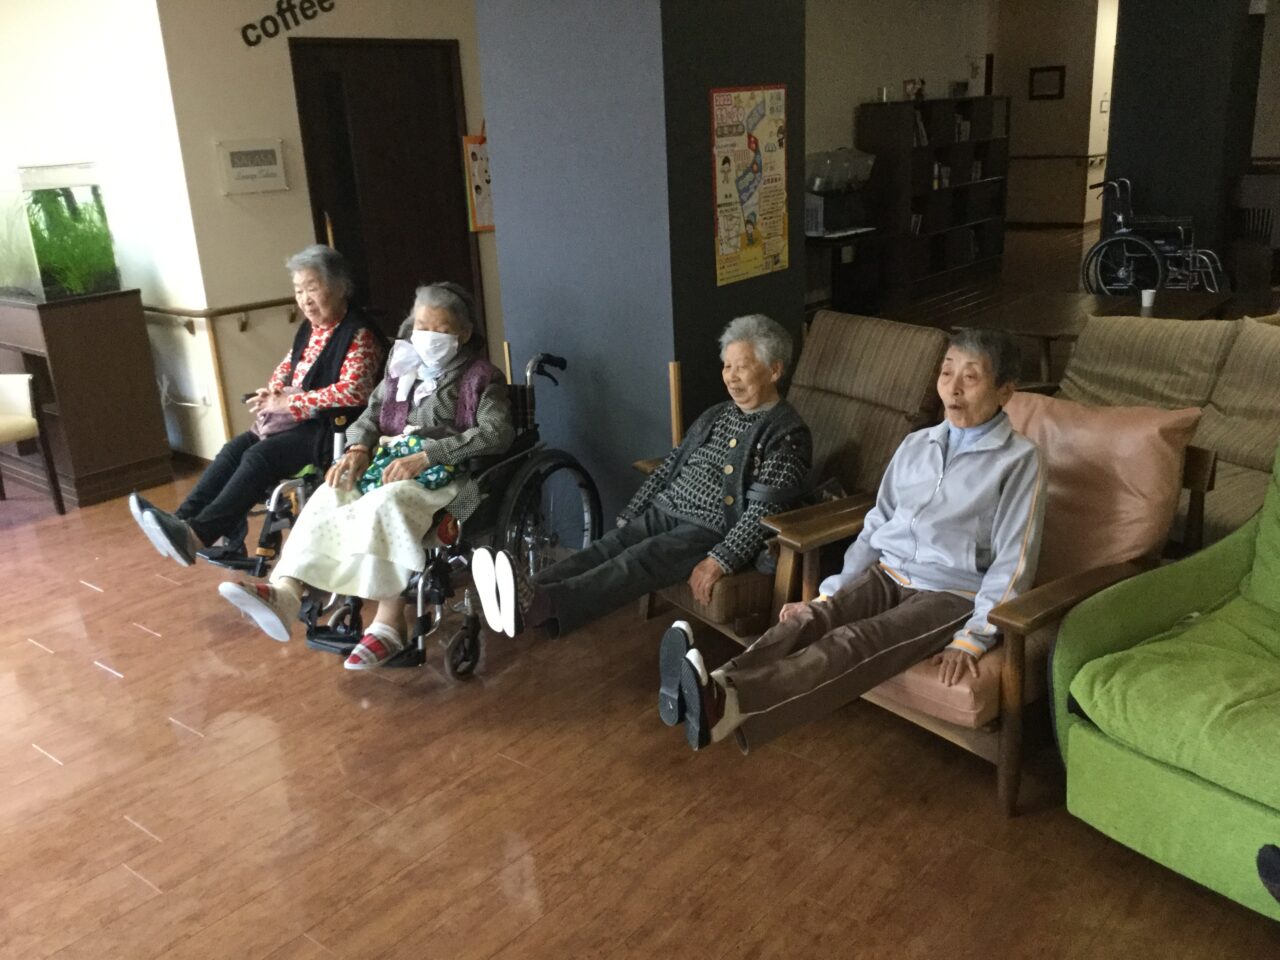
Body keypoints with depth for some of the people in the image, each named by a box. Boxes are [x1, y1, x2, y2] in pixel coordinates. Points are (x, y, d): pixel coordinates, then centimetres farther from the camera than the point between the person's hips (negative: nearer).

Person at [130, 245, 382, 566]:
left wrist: (289, 403, -18)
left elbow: (352, 391, -22)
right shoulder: (309, 329, 16)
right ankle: (182, 519, -17)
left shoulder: (360, 335, -11)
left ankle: (197, 534, -32)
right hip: (296, 420, 9)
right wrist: (272, 392, 3)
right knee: (235, 448, -10)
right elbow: (288, 365, 28)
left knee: (260, 456, -26)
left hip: (333, 428, -9)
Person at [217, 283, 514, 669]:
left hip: (444, 471, -6)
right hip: (390, 457, 6)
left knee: (387, 502, -36)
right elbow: (372, 413, 18)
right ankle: (285, 591, -39)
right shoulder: (403, 367, 20)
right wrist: (358, 448, -7)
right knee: (331, 495, -23)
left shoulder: (481, 377, 1)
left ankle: (387, 623, -37)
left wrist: (425, 456, -22)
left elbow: (498, 432, -14)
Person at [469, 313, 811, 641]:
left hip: (712, 533, -7)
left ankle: (540, 605, -54)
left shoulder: (787, 434, -6)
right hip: (664, 513, 7)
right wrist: (627, 518, 12)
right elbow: (667, 469, 19)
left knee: (640, 559, -32)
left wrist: (720, 562, -25)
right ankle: (523, 597, -43)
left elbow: (763, 510, -16)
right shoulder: (715, 416, 18)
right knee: (605, 549, -21)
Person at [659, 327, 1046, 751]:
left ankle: (725, 704, -56)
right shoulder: (915, 445, 12)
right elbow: (875, 528, 13)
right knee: (807, 620, -26)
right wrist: (827, 595, 5)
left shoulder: (1020, 461, -4)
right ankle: (712, 692, -51)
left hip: (951, 595, -5)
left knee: (854, 643, -33)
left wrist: (974, 638, -18)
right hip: (885, 574, 5)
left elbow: (1013, 562, -8)